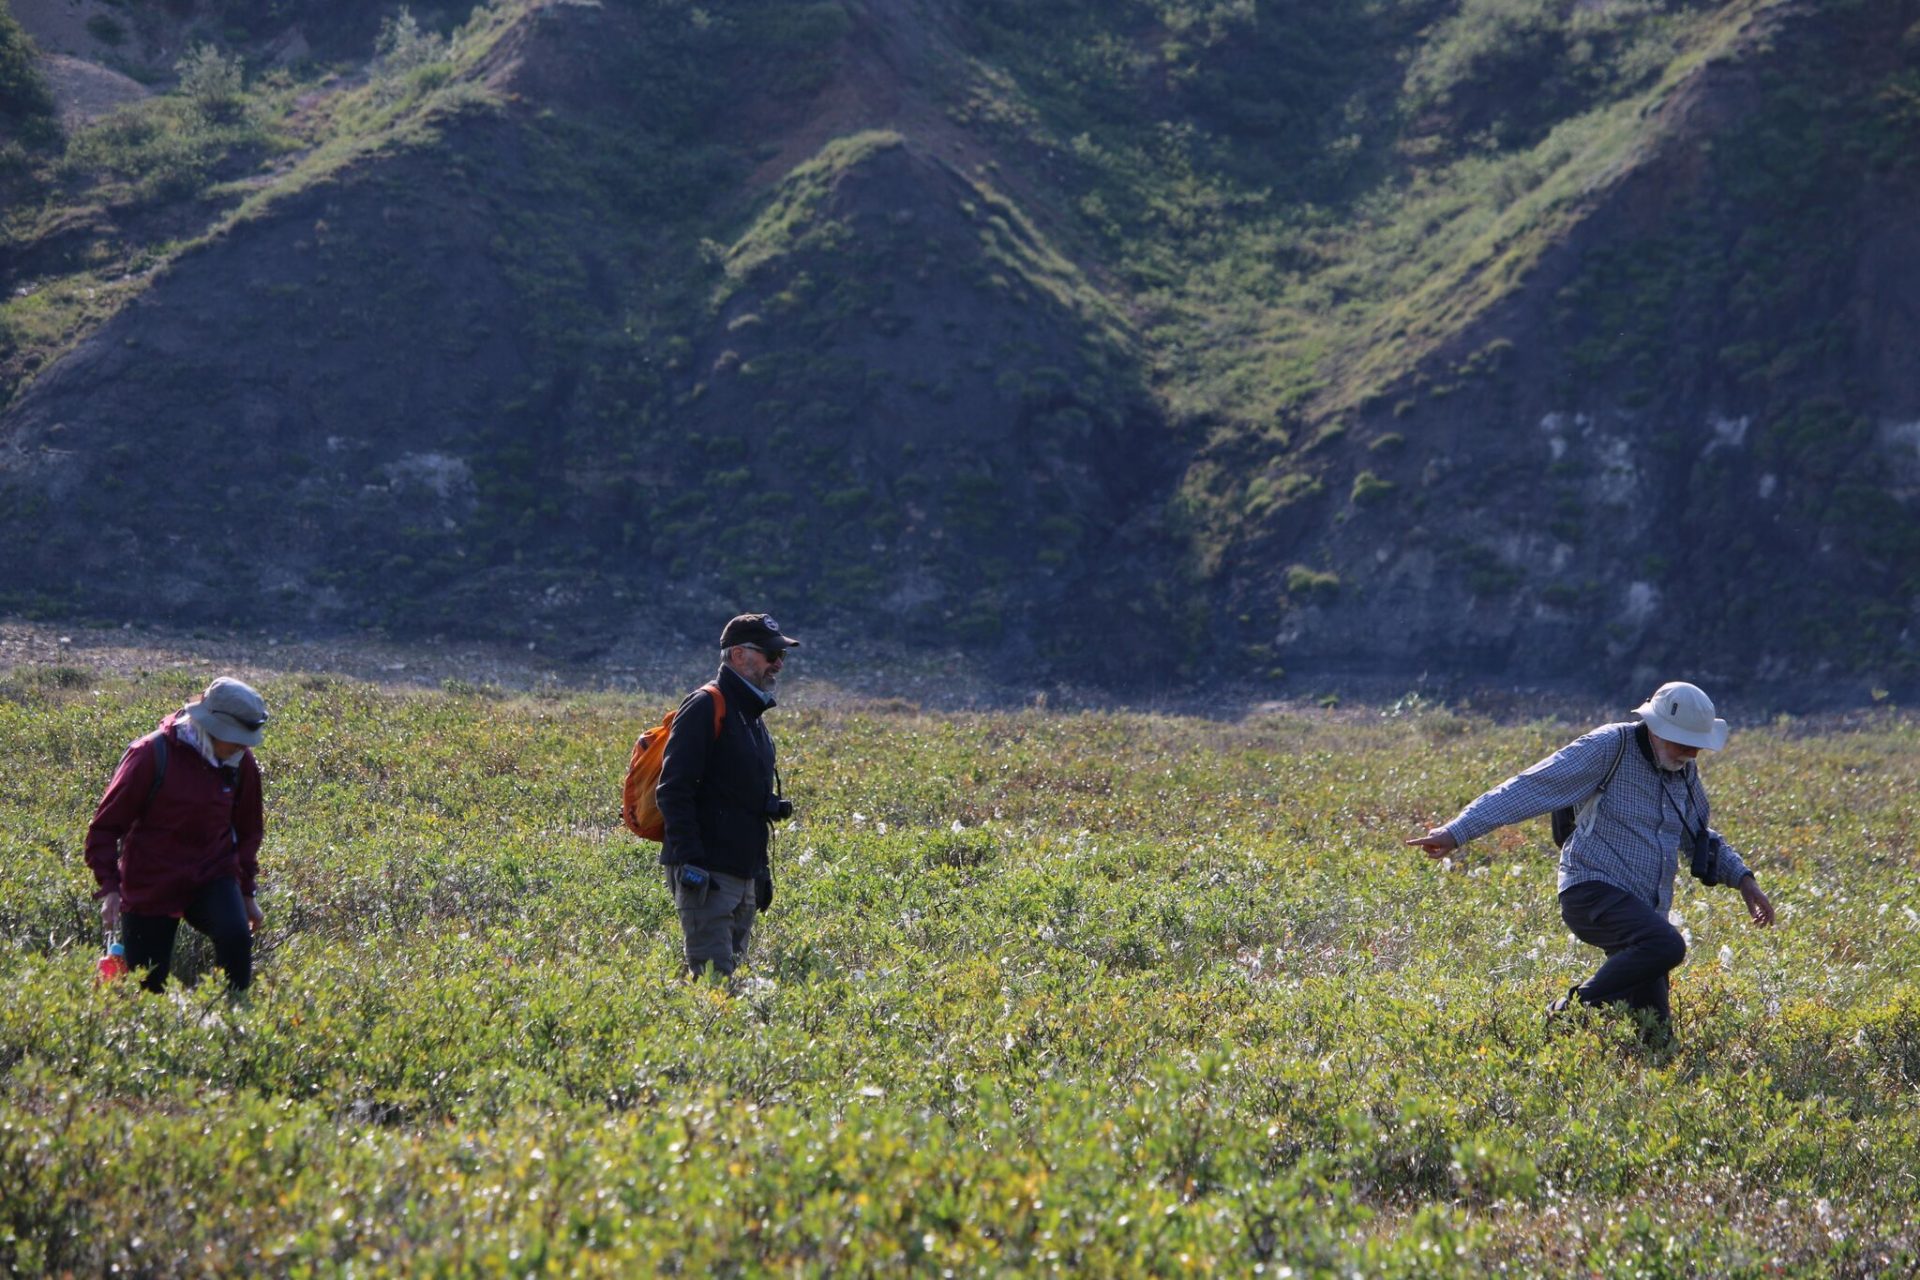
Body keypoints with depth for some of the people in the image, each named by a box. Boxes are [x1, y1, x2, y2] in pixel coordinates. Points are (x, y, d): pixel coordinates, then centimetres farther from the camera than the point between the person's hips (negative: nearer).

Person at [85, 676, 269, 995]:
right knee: (146, 987, 0)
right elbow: (105, 826, -10)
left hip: (213, 877, 3)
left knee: (236, 936, -28)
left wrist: (247, 891, 17)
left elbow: (247, 830, 16)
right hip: (151, 884, -2)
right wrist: (110, 888, -18)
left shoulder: (240, 762, -2)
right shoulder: (152, 754, -16)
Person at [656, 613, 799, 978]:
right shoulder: (705, 707, -10)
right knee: (713, 976, -13)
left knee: (731, 970, 10)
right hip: (707, 873, -9)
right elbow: (673, 790, -18)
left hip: (743, 875, 9)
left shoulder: (753, 715, 19)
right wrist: (689, 860, -24)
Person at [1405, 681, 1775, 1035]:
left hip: (1643, 909, 8)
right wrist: (1457, 832, -23)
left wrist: (1743, 878, 18)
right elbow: (1531, 788, -16)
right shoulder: (1611, 747, -10)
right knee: (1665, 946, -35)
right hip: (1594, 891, -8)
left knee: (1654, 1031, 1)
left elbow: (1701, 839, 32)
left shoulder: (1686, 773, 13)